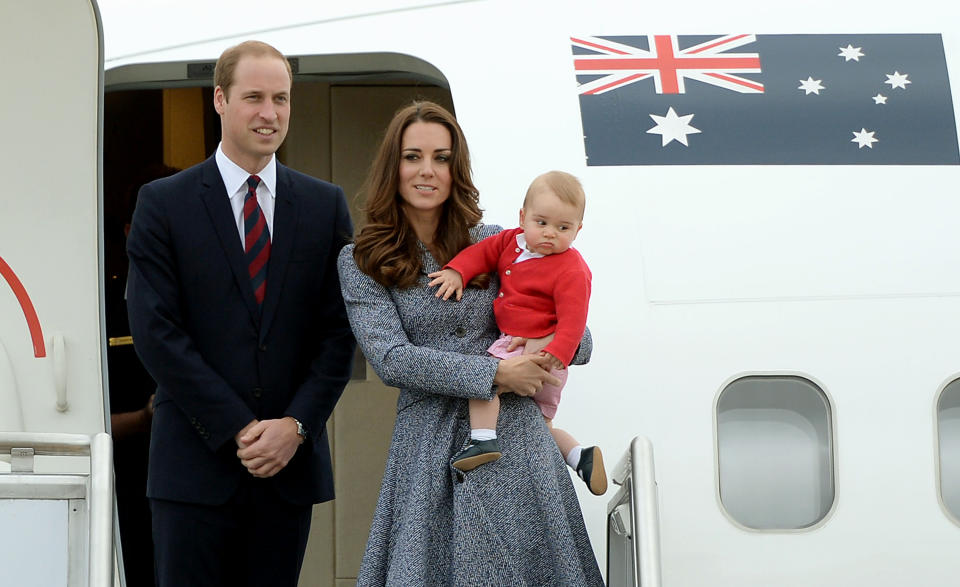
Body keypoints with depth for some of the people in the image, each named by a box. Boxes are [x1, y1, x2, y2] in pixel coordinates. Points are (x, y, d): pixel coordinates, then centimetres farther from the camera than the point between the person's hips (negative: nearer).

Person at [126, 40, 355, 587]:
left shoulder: (325, 205, 8)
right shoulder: (163, 203, 1)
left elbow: (340, 330, 5)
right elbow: (156, 332, -6)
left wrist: (295, 426, -8)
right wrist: (238, 430, -11)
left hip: (292, 459, 2)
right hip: (197, 460, -2)